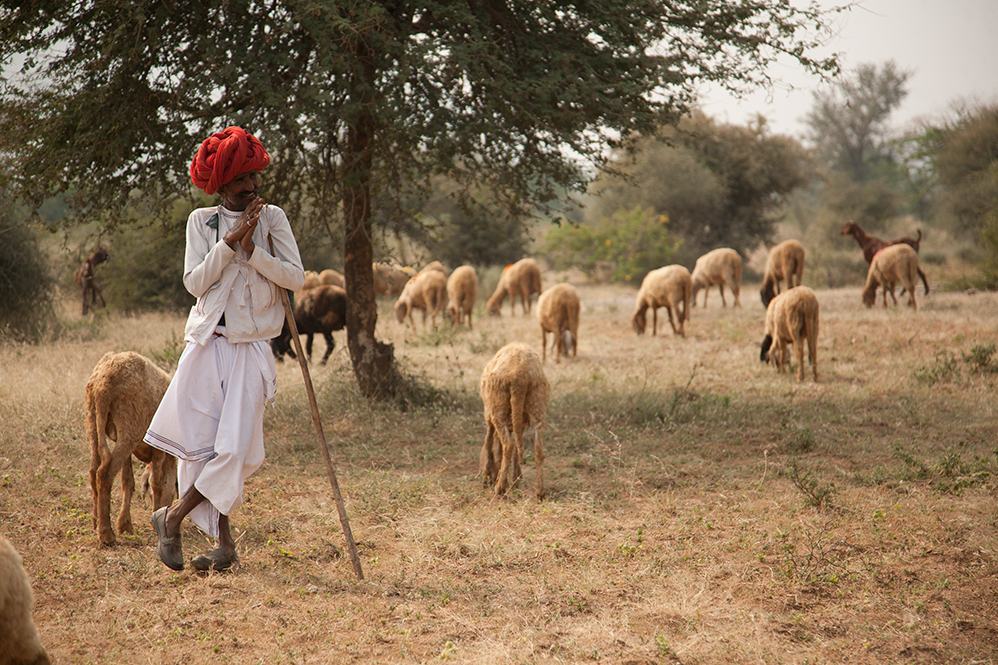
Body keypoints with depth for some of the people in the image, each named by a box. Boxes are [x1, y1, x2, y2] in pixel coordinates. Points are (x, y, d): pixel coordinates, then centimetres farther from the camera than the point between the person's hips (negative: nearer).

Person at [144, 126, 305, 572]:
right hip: (207, 343, 0)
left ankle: (172, 518, 8)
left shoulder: (272, 218, 7)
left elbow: (296, 277, -1)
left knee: (234, 447, -10)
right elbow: (195, 282, -2)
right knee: (201, 444, -4)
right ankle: (224, 543, 10)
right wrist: (230, 242, -12)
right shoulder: (202, 221, 6)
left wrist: (252, 250, -13)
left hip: (252, 347, 0)